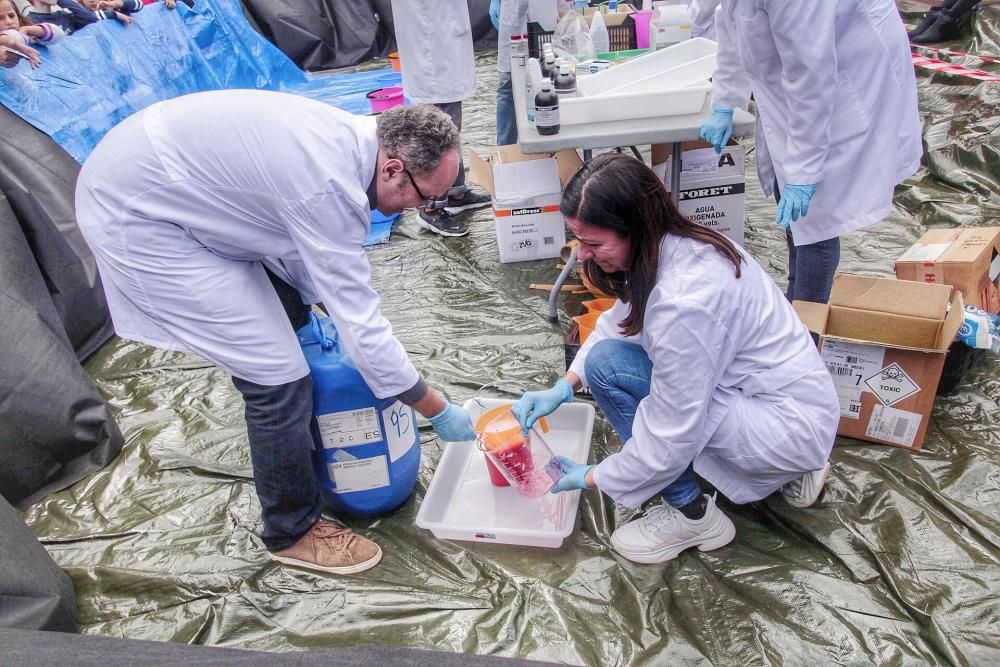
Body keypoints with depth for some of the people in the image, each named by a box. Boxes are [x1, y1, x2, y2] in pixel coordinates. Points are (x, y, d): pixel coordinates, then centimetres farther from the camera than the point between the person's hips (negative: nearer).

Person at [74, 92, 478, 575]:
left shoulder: (346, 136, -1)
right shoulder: (329, 187, -30)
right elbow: (360, 326, -26)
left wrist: (327, 307, 9)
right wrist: (440, 412, -15)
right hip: (133, 218, -10)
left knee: (290, 322, 19)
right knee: (278, 376, -11)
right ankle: (293, 533, 11)